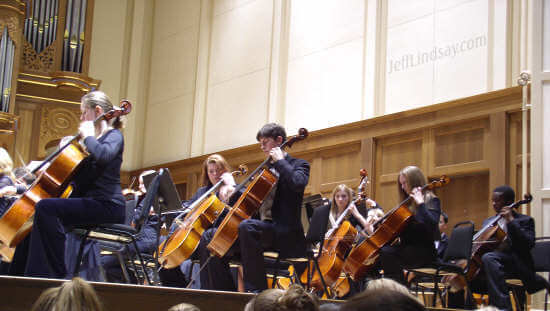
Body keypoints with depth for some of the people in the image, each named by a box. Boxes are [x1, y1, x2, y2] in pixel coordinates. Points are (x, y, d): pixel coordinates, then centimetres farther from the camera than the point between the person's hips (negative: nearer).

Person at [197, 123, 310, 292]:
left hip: (286, 234, -8)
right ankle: (224, 292, 0)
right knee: (209, 237, 1)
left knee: (247, 226, -38)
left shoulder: (299, 164, 2)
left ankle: (257, 289, -36)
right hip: (264, 229, 8)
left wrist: (280, 161, -12)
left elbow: (298, 183, -22)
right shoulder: (267, 169, 24)